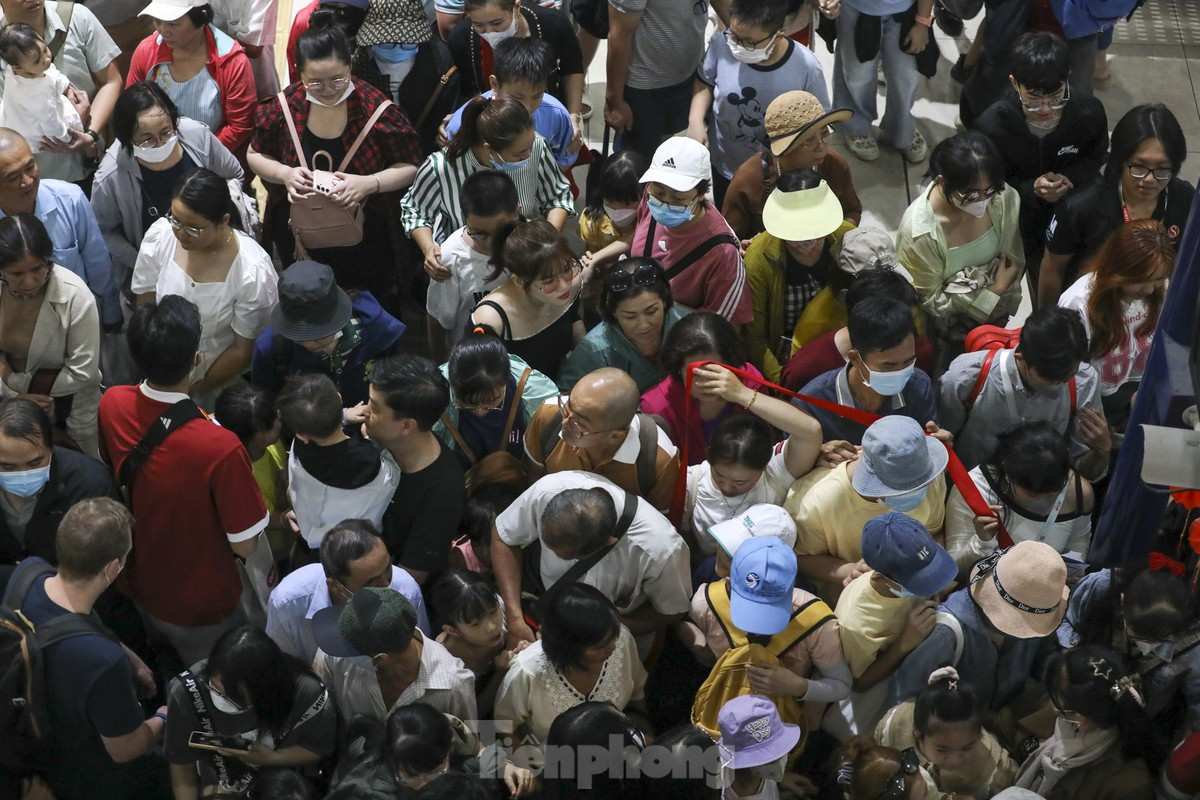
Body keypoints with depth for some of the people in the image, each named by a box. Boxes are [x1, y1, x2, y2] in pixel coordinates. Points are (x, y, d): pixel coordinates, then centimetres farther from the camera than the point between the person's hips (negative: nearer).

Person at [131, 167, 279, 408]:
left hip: (221, 381, -3)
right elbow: (144, 306, -6)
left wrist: (194, 388, -11)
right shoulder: (160, 235, -22)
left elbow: (243, 350, -17)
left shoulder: (253, 272, -30)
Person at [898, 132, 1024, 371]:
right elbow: (930, 300, -22)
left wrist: (999, 313, -5)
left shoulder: (1005, 199, -23)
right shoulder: (918, 231, -35)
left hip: (990, 318, 4)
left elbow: (1013, 264, -5)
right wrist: (994, 293, -21)